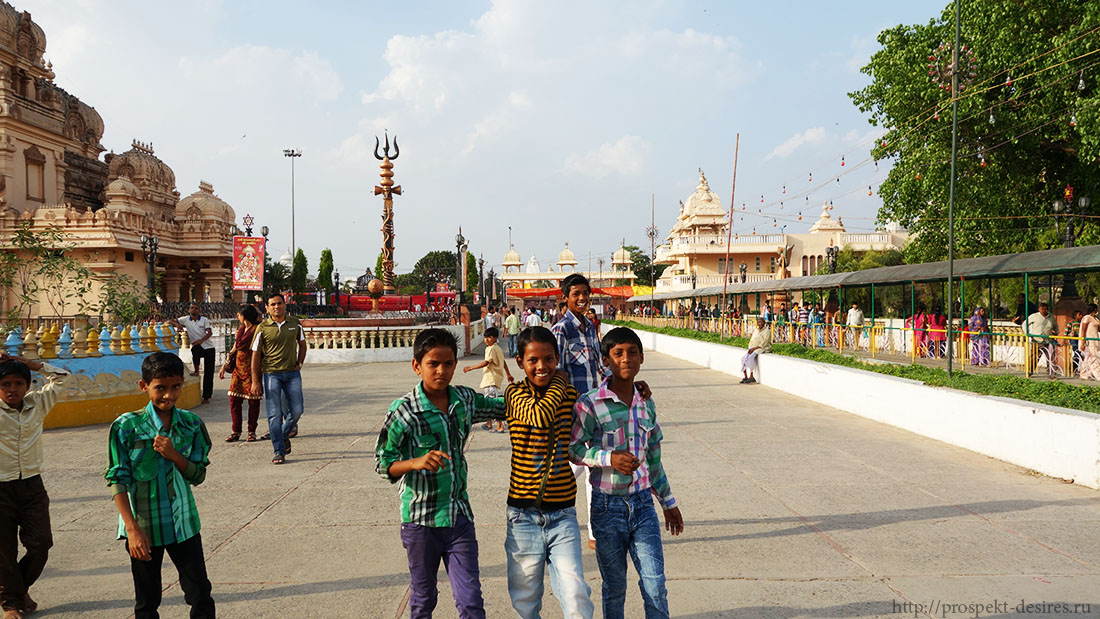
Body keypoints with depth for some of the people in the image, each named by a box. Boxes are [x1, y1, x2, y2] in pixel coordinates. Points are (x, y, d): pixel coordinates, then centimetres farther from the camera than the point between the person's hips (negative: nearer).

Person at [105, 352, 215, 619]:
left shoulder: (191, 425, -2)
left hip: (183, 523, 2)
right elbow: (118, 480, -9)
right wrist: (132, 529, -15)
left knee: (200, 593, 3)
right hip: (143, 526, -2)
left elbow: (198, 475, 2)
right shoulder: (126, 427, -10)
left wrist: (174, 455, -18)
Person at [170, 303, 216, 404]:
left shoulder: (204, 320, -1)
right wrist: (176, 324, -15)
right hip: (198, 347, 1)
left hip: (209, 347, -1)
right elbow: (172, 321, 9)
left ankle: (206, 396, 3)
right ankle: (196, 371, -17)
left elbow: (210, 332, -13)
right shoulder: (186, 319, 4)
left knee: (208, 373, -3)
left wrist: (201, 340, -31)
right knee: (195, 349, -38)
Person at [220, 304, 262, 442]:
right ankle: (235, 431, 10)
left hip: (252, 369, -7)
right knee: (234, 400, 2)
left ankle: (252, 432, 10)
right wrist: (224, 366, 17)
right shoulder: (240, 330, 15)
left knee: (253, 401, 1)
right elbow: (234, 350, 21)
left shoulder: (257, 330, -8)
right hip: (238, 368, 7)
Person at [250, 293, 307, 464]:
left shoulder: (295, 323, 5)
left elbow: (302, 344, 20)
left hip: (292, 373, 3)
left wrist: (299, 363, 5)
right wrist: (255, 381, -4)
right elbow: (256, 354, -1)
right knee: (274, 414, -4)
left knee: (297, 410, 1)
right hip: (271, 373, -2)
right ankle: (279, 451, 4)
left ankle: (284, 435, 30)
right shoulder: (263, 328, -4)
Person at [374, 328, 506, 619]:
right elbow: (383, 464, -11)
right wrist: (417, 462, -29)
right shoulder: (403, 410, -14)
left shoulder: (465, 399, -1)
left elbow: (504, 407, 18)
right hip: (420, 519, -3)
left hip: (459, 515, 3)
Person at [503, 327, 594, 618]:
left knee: (576, 595, -10)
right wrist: (559, 384, -11)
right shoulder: (516, 394, -7)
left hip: (562, 513, 2)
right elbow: (540, 415, -28)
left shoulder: (570, 394, 4)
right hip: (523, 514, -1)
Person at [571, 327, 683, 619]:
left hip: (643, 503, 3)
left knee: (656, 586, 0)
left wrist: (668, 501, 17)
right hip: (608, 507, -3)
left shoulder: (646, 403, 4)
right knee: (615, 588, 11)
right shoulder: (590, 404, -12)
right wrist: (609, 458, -22)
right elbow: (572, 449, -9)